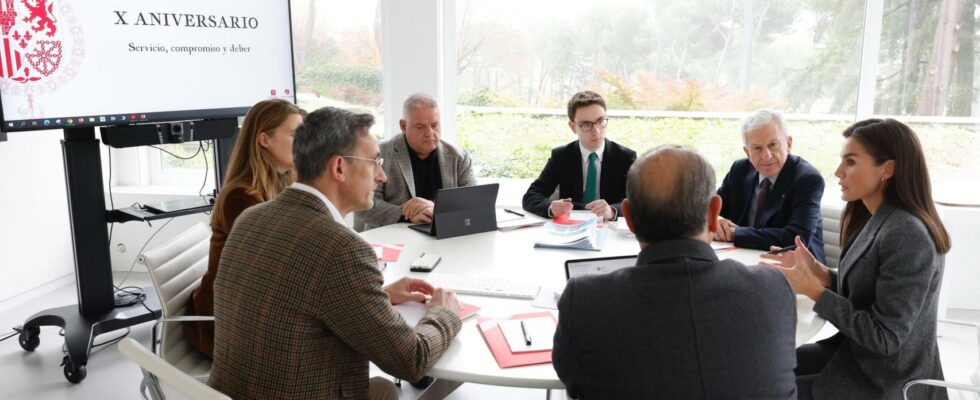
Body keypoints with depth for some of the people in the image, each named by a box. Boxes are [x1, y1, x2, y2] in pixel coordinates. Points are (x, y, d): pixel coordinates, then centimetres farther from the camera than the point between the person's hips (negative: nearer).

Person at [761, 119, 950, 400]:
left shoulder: (906, 236, -26)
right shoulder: (876, 220, 3)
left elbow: (885, 338, -24)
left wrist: (813, 290, -23)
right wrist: (818, 272, -6)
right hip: (857, 352, 8)